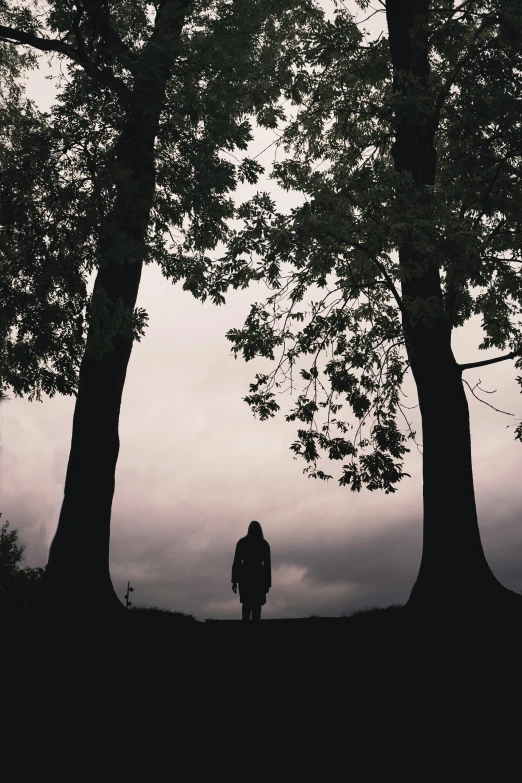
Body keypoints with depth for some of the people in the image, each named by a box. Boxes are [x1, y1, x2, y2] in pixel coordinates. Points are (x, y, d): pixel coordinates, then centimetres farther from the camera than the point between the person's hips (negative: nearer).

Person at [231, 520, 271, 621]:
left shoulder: (241, 542, 1)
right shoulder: (264, 544, 2)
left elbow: (236, 562, -3)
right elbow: (267, 564, 0)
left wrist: (234, 580, 1)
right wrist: (267, 583, 5)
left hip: (244, 576, 1)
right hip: (258, 577, -1)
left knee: (246, 604, 14)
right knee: (256, 605, 5)